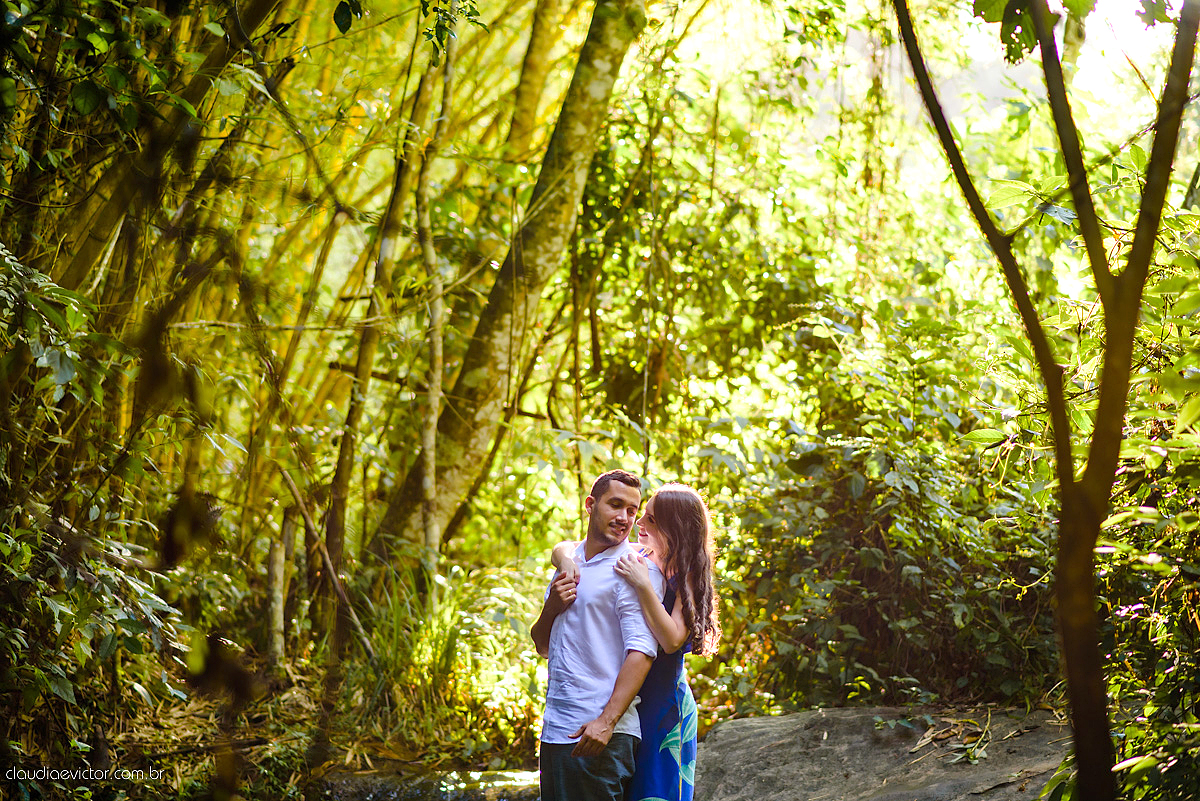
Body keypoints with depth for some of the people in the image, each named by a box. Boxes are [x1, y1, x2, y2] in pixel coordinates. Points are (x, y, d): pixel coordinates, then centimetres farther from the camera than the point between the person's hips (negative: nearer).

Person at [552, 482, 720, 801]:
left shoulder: (688, 577, -9)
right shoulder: (635, 559, 3)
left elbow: (672, 639, -22)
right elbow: (563, 548, 9)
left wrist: (643, 586, -26)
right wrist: (565, 558, -15)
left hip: (663, 705, -4)